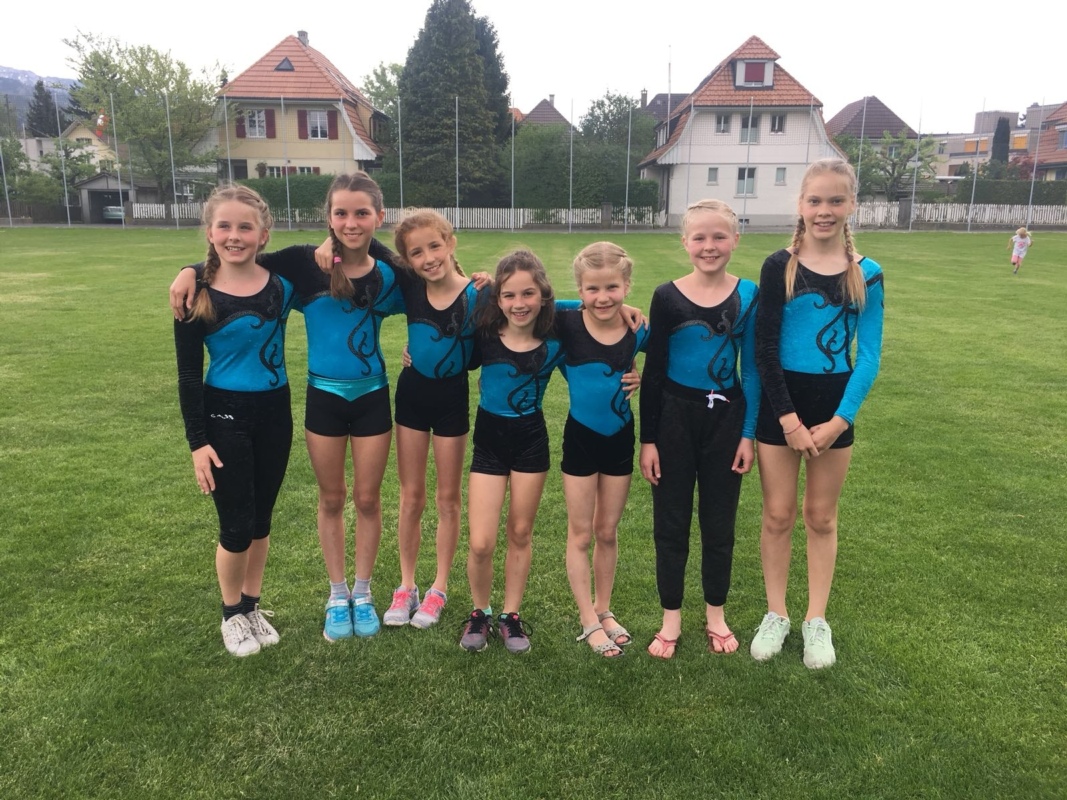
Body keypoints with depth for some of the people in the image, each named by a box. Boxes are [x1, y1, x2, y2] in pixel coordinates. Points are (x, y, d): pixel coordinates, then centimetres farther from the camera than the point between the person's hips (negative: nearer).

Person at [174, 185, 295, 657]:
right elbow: (188, 374, -5)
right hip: (224, 417, -3)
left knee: (260, 519, 15)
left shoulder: (282, 283, -3)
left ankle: (253, 606, 35)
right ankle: (232, 614, 28)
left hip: (274, 412, 3)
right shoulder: (197, 295, -9)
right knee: (236, 527, 3)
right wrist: (197, 440, -9)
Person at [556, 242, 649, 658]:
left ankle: (604, 609, 34)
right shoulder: (566, 324, -16)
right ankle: (588, 620, 23)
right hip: (580, 438, -2)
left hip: (620, 439, 2)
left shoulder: (638, 331, -11)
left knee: (607, 532, 16)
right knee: (581, 534, 9)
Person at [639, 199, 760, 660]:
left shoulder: (748, 295, -2)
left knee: (719, 522, 13)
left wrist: (748, 433, -1)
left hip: (726, 417, 1)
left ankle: (715, 613, 32)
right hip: (675, 417, -1)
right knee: (671, 522, 9)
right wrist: (648, 438, -4)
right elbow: (653, 372, -3)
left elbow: (752, 369, 3)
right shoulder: (667, 297, -6)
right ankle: (671, 618, 26)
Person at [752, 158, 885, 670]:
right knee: (778, 515, 8)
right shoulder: (779, 267, -6)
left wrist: (840, 419, -11)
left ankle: (817, 620, 28)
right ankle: (776, 614, 26)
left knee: (821, 517, 13)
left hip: (835, 406, 1)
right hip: (780, 404, -1)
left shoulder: (865, 275, -1)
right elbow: (764, 349, -8)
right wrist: (788, 417, -14)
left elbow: (868, 357, -1)